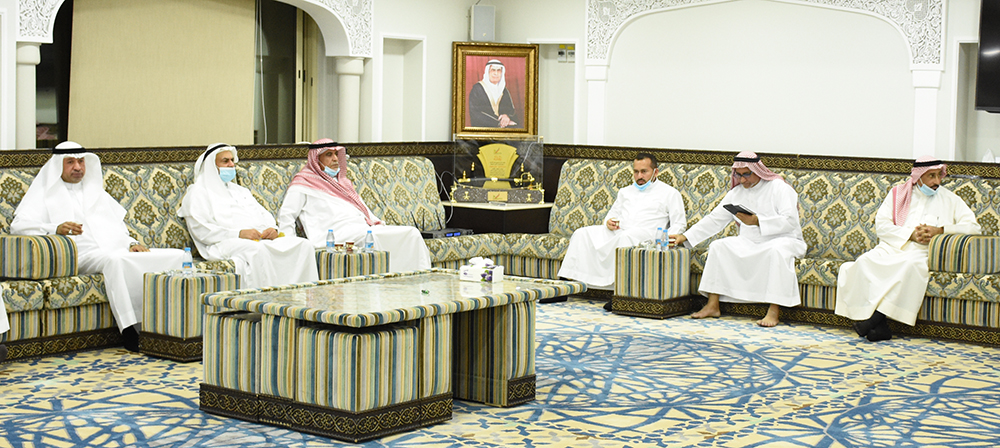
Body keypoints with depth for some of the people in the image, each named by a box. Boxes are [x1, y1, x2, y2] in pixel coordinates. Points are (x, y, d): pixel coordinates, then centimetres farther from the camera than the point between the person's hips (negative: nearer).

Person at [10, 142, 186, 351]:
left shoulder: (97, 192, 35)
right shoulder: (46, 194, 17)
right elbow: (19, 225, 1)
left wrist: (132, 243, 6)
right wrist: (56, 228, -18)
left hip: (120, 251, 5)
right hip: (85, 254, -5)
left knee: (175, 255, -20)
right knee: (114, 261, -42)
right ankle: (130, 331, -43)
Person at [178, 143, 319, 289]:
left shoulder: (240, 191, 33)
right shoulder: (198, 193, 9)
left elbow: (265, 215, 28)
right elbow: (200, 230, -6)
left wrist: (272, 229, 1)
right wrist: (238, 233, -17)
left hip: (262, 239, 7)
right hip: (226, 244, -7)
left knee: (303, 245, -16)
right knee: (258, 250, -40)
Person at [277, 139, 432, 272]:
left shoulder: (343, 182, 33)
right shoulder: (303, 183, 11)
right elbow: (286, 215, 4)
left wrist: (378, 224, 15)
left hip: (365, 228, 7)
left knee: (412, 233, -14)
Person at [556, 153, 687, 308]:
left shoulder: (669, 193, 13)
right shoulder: (625, 192, 30)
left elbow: (679, 223, 5)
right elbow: (613, 213, 31)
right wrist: (609, 221, 4)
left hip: (646, 235, -5)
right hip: (616, 232, 5)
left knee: (626, 236, -40)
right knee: (582, 233, -17)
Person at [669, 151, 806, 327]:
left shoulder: (779, 188, -7)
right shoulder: (736, 193, 11)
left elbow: (790, 221, -19)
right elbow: (714, 220, 12)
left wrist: (757, 221, -29)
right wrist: (685, 237, 2)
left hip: (783, 240, -5)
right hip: (749, 242, 6)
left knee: (777, 251, -39)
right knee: (718, 246, -15)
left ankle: (774, 311, -37)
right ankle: (712, 305, -16)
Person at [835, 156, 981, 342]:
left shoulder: (950, 199, 16)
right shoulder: (898, 193, 17)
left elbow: (974, 227, 5)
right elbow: (881, 225, 6)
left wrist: (940, 230, -9)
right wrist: (911, 234, -9)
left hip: (924, 252, -2)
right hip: (893, 247, 2)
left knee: (911, 264, -39)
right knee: (865, 262, -30)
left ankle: (877, 316, -36)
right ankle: (879, 326, -34)